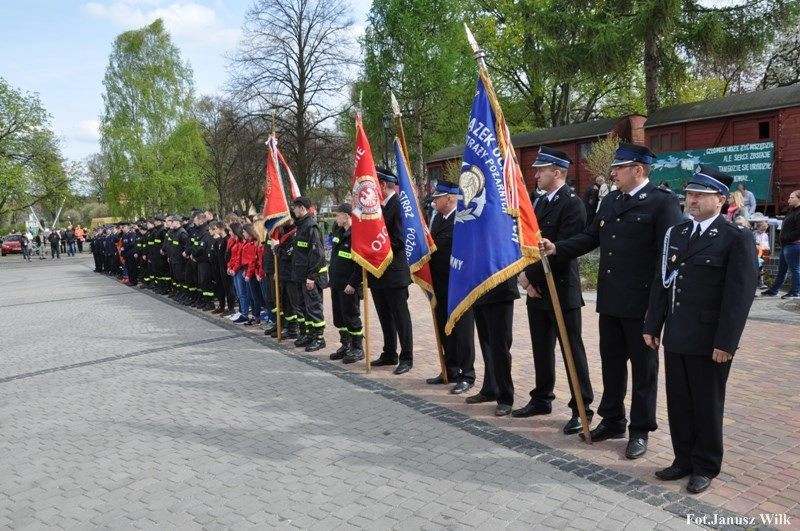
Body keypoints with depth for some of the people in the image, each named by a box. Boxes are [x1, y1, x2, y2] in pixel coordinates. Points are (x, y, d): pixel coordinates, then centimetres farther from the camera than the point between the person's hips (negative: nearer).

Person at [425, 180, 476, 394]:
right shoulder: (435, 217, 10)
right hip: (440, 286, 8)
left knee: (462, 331, 2)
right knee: (444, 330, 16)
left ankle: (467, 375, 14)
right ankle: (450, 371, 29)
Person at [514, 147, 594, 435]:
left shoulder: (572, 205, -13)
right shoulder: (540, 203, 14)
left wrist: (530, 275, -14)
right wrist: (526, 277, 0)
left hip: (561, 291, -8)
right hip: (537, 290, 8)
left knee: (572, 351, 1)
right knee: (541, 349, 16)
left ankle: (581, 408, 11)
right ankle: (542, 399, 29)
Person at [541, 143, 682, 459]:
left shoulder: (663, 201, -10)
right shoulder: (610, 201, 12)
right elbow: (590, 237, 13)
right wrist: (557, 248, -3)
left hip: (642, 302, -7)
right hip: (610, 300, 7)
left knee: (643, 367, 7)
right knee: (611, 362, 17)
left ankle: (640, 430, 21)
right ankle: (612, 420, 33)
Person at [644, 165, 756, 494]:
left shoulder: (736, 238, -8)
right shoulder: (675, 234, 11)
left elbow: (740, 294, -12)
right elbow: (661, 283, 11)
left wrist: (726, 342, -16)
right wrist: (652, 326, 9)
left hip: (709, 341, -5)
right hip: (675, 337, 6)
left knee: (707, 406, 8)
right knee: (678, 403, 13)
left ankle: (705, 467, 24)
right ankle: (684, 459, 29)